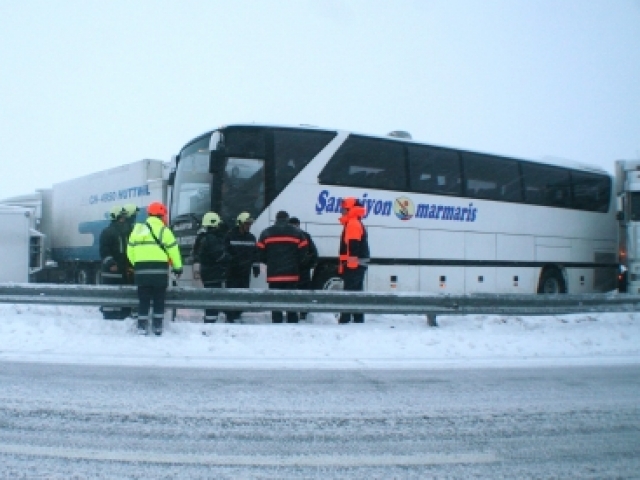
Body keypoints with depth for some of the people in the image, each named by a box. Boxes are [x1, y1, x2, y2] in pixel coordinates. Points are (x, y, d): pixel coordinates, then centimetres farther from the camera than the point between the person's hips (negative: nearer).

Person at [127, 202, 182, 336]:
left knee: (143, 300, 8)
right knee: (159, 300, 6)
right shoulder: (163, 230, -3)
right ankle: (157, 327, 6)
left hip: (141, 270, 3)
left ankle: (142, 327, 5)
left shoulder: (138, 229, 11)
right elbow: (173, 250, -4)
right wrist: (178, 267, 8)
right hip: (159, 270, -3)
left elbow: (130, 250, 12)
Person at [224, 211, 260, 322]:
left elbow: (255, 254, 16)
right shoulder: (230, 236, -6)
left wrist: (256, 267, 12)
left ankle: (237, 315, 18)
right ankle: (230, 317, 1)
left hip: (245, 272, 5)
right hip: (232, 272, -5)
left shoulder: (251, 237, 10)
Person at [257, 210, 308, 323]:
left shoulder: (266, 233, 3)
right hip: (292, 274, 0)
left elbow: (261, 253, 4)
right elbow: (303, 251, 1)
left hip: (273, 274, 0)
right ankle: (292, 322, 6)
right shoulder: (297, 233, 3)